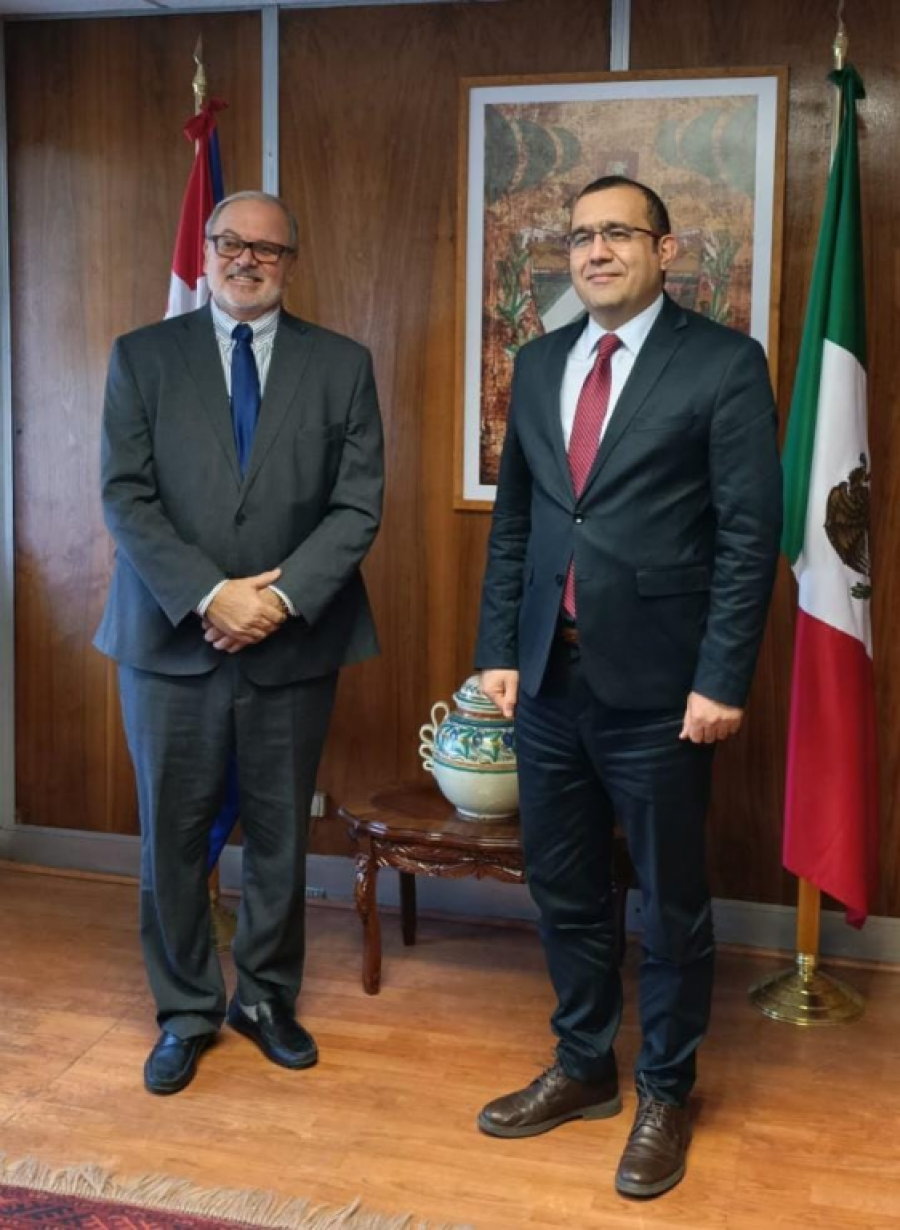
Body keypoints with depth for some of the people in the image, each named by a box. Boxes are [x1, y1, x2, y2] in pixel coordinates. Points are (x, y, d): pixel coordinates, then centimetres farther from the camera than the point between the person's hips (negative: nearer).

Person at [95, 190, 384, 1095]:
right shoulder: (142, 356, 3)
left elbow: (357, 504, -2)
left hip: (295, 643, 1)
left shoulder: (342, 366, 4)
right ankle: (186, 1011, 24)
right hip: (171, 640, 0)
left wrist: (281, 595, -15)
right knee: (172, 837, 7)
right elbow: (126, 496, -5)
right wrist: (209, 596, -17)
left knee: (279, 836, 11)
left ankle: (267, 996, 30)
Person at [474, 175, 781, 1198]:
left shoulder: (723, 363, -6)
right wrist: (498, 649, 8)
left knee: (670, 903, 9)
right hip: (548, 679, 5)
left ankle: (665, 1095, 28)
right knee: (564, 890, 16)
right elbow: (511, 521, 13)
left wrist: (721, 681, -14)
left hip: (657, 687, -5)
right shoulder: (538, 364, 11)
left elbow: (749, 534, -9)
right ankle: (583, 1068, 35)